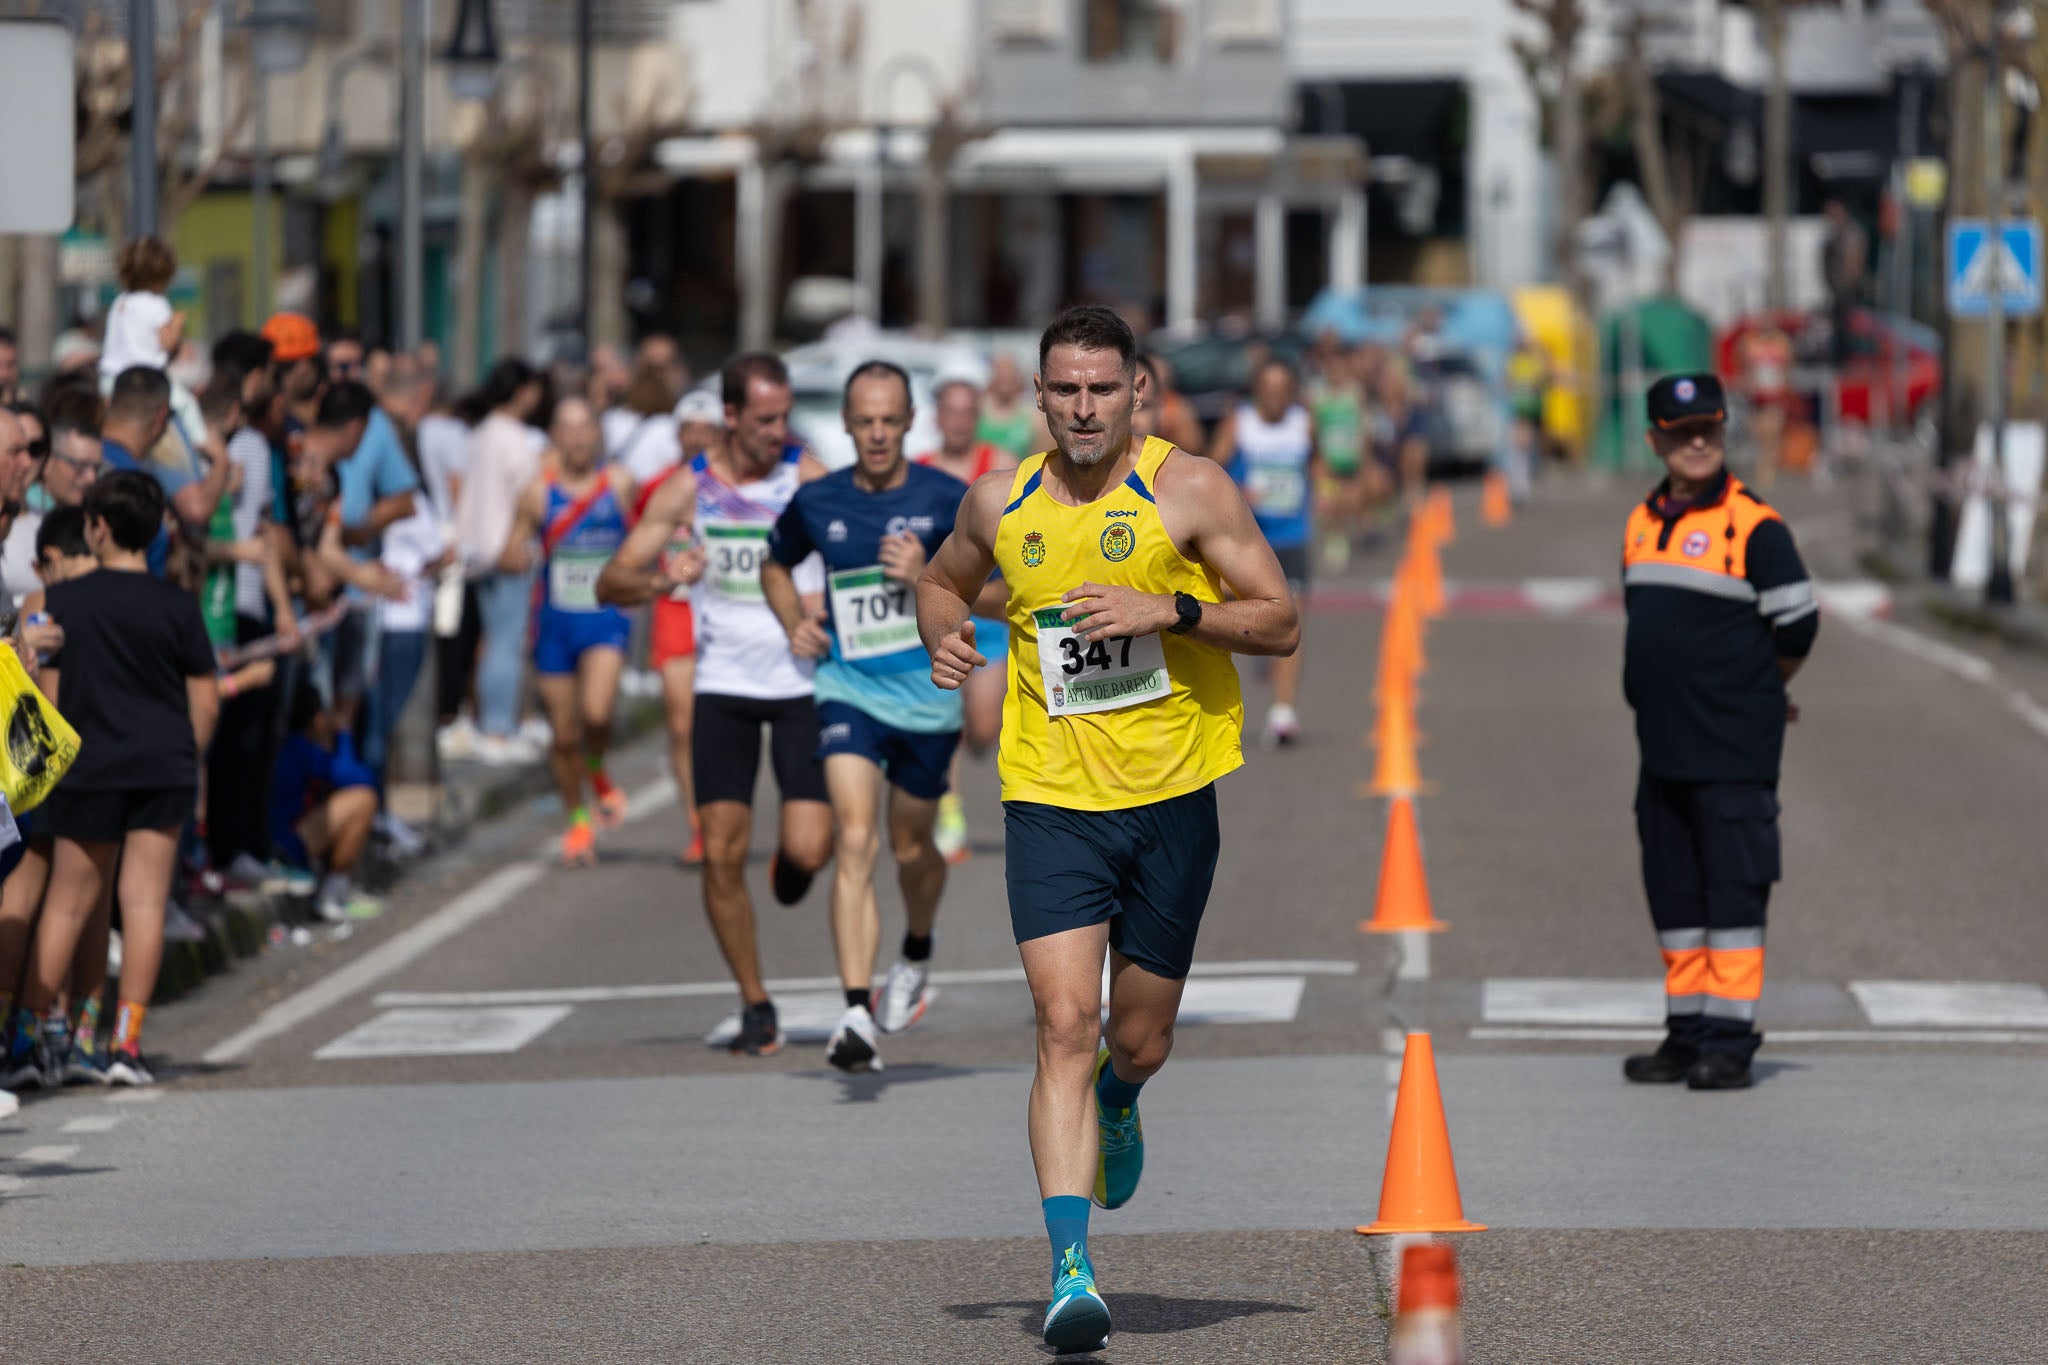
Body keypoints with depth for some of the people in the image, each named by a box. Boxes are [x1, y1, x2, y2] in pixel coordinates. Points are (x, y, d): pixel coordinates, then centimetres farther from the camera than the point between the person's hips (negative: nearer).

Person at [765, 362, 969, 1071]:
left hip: (928, 697, 0)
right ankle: (857, 1013, -23)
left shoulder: (948, 499, -6)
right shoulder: (817, 502, 0)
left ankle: (917, 957, 49)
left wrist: (926, 577, -18)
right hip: (848, 692, 0)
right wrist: (795, 624, 1)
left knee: (911, 847, 16)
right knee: (856, 840, -17)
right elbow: (775, 566, 20)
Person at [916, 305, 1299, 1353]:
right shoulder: (1000, 503, 4)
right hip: (1050, 798, 0)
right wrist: (944, 633, 2)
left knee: (1139, 1042, 11)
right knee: (1065, 1027, -15)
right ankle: (1071, 1268, -19)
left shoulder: (1190, 491, -5)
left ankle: (1116, 1102, 50)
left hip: (1171, 802, 0)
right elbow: (943, 582, 25)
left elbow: (1281, 624, -5)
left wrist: (1172, 610, -20)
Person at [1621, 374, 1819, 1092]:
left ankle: (1731, 1040, -2)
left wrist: (1753, 694, 8)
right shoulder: (1641, 525, 12)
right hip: (1663, 743, 7)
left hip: (1734, 750, -7)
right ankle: (1687, 1034, 18)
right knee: (1674, 893, 10)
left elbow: (1797, 628, -5)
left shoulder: (1755, 527, -8)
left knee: (1732, 891, -5)